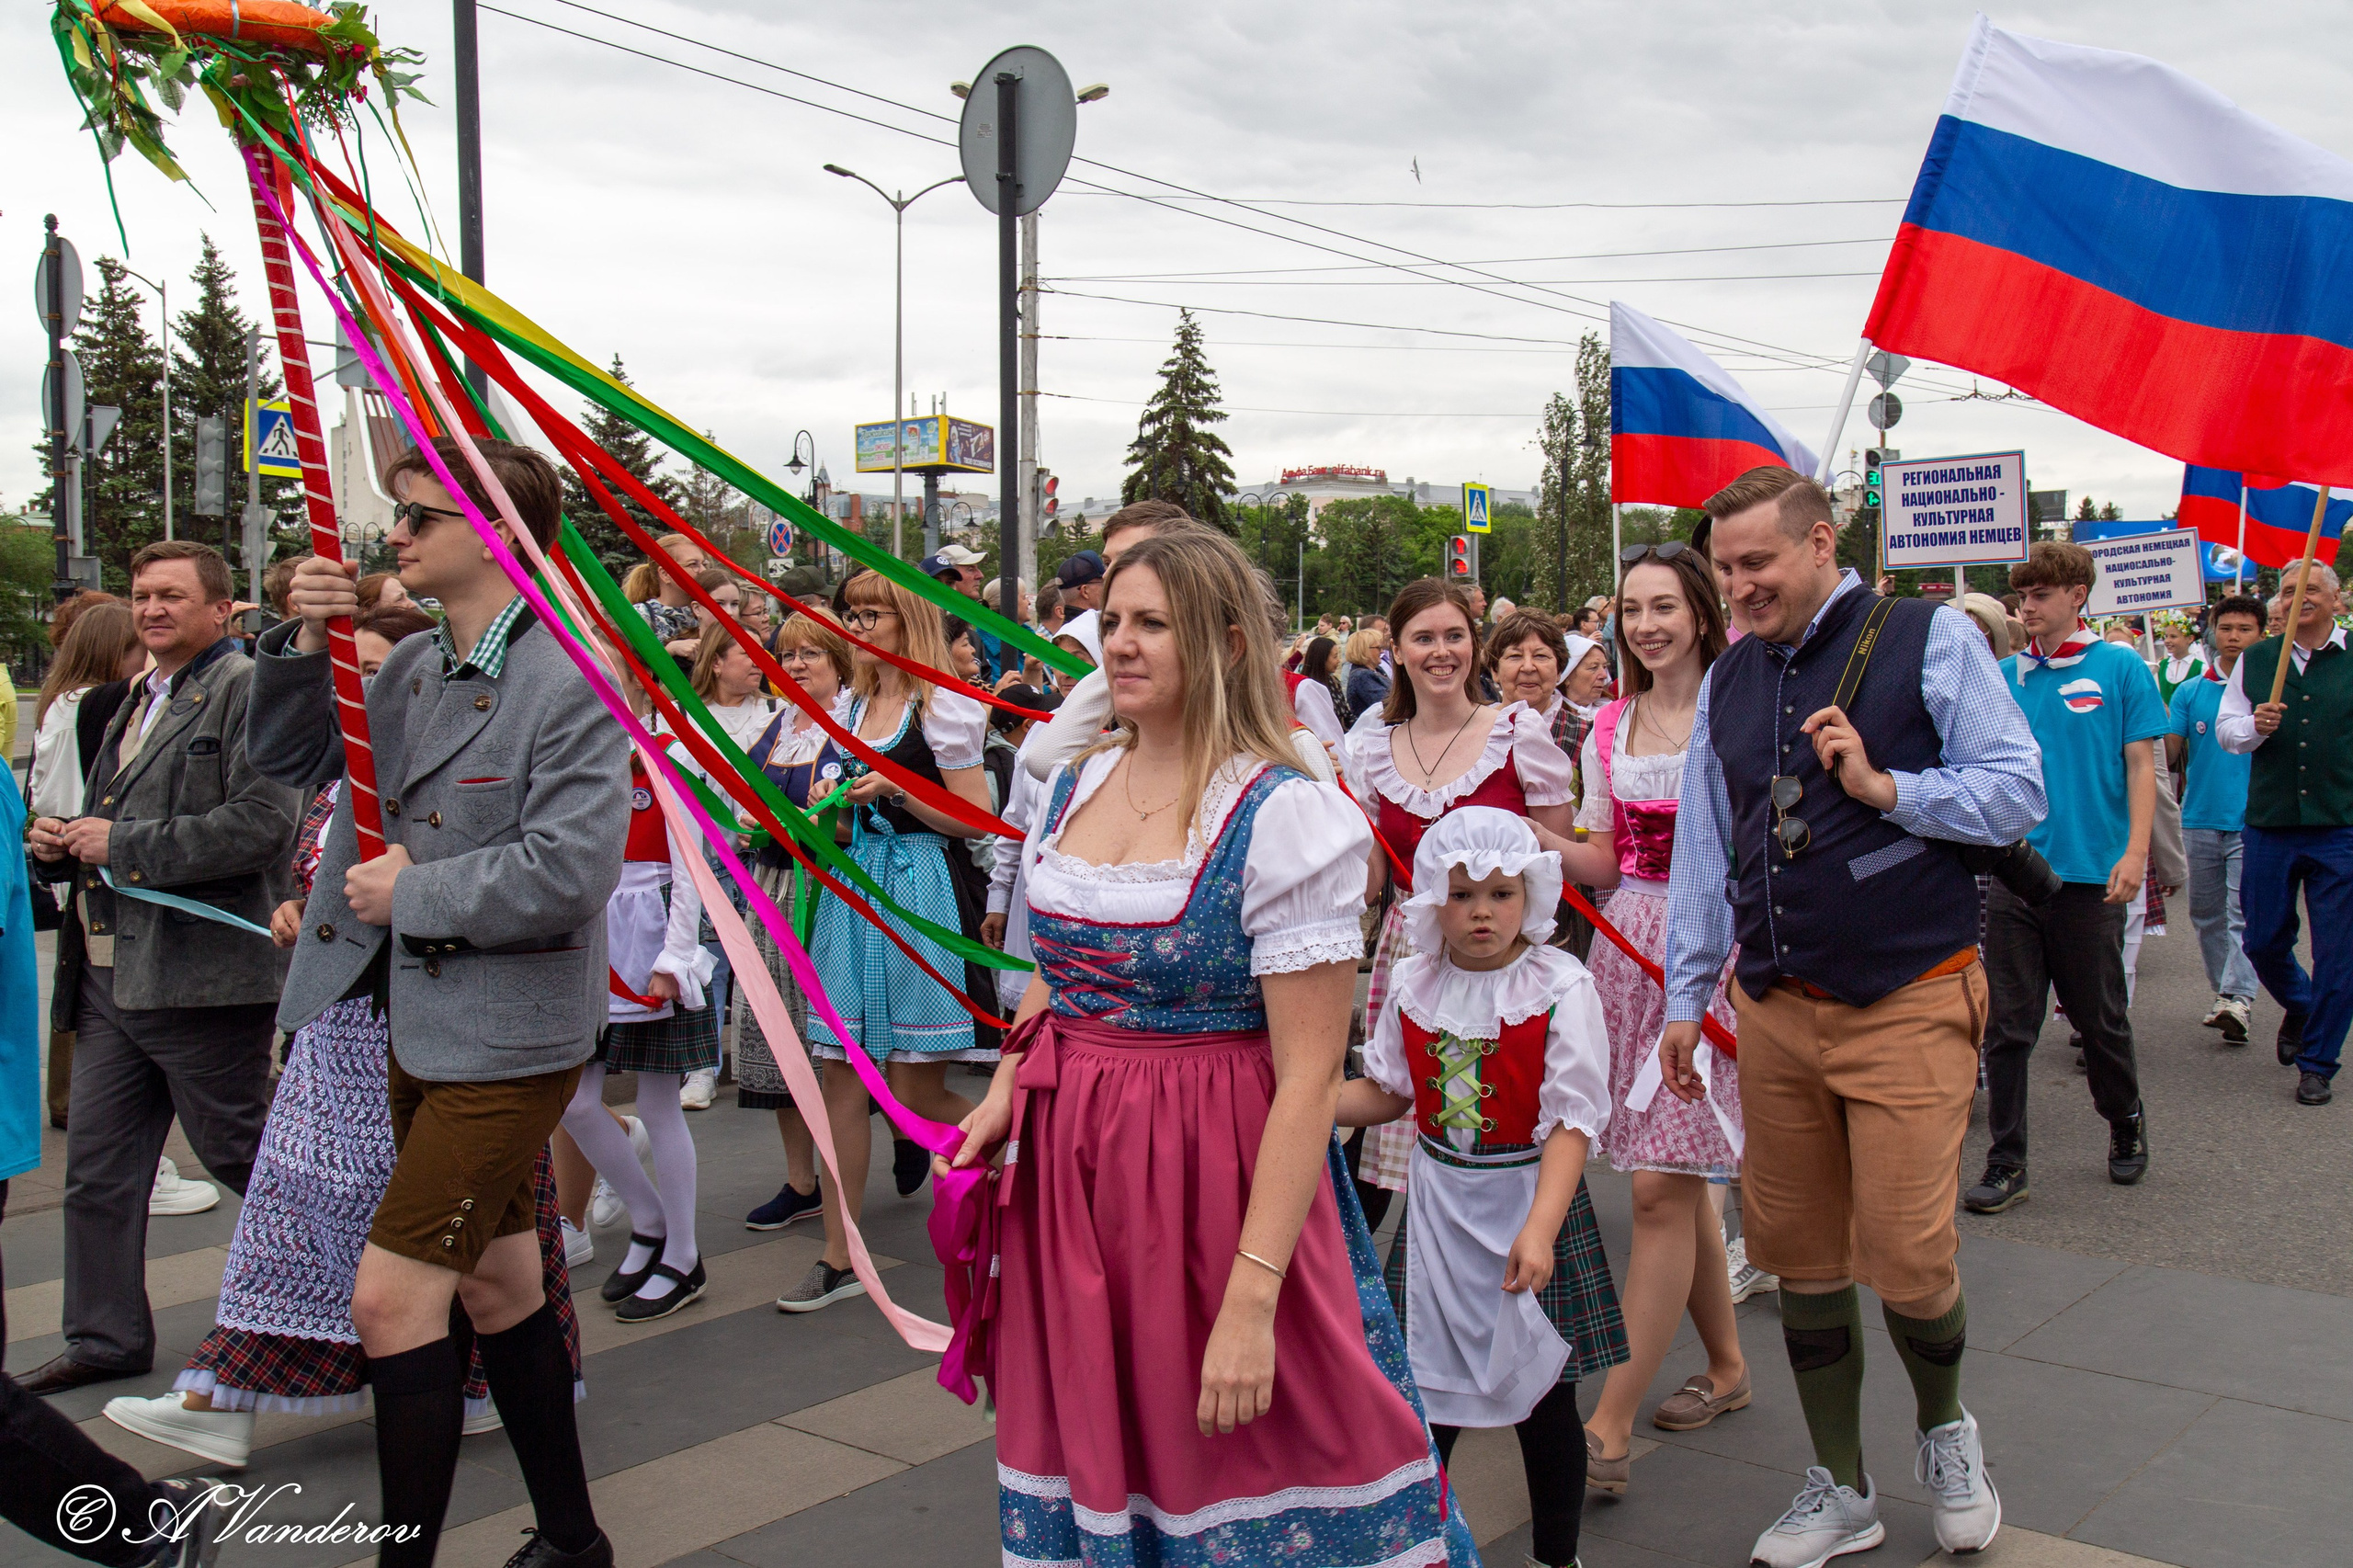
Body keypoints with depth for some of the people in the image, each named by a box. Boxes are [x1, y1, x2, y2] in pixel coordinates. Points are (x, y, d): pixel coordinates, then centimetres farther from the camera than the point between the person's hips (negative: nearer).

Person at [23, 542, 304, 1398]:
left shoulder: (247, 690, -10)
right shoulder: (137, 700, 19)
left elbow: (262, 823, -22)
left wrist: (122, 845, -17)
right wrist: (62, 844, 8)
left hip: (200, 976, -9)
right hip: (110, 976, 9)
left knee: (239, 1153, 3)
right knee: (97, 1168, 12)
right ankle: (106, 1337, 23)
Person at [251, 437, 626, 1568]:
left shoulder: (570, 684, -18)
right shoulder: (412, 669, 7)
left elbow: (568, 870, -26)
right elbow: (288, 758, 15)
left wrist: (411, 893, -15)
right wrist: (305, 644, -2)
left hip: (507, 1039, -9)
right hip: (423, 1027, 9)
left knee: (391, 1296, -10)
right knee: (494, 1284, 17)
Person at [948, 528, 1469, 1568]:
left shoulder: (1282, 817, -16)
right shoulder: (1078, 783, 6)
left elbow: (1309, 1076, -19)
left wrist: (1251, 1300, -22)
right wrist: (1005, 1092, 3)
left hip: (1213, 1168, -6)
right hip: (1066, 1157, 6)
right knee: (1087, 1434, 15)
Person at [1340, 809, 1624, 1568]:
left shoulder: (1560, 987, -13)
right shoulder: (1414, 986, 1)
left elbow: (1572, 1120, -16)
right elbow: (1386, 1091, 11)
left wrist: (1539, 1227, -26)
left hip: (1530, 1197, -3)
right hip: (1440, 1203, 3)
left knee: (1543, 1393, 8)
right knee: (1428, 1388, 9)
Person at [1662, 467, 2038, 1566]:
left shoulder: (1930, 639, -4)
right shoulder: (1728, 680, 10)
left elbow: (2018, 792, -6)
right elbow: (1703, 849, 15)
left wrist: (1884, 786, -18)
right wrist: (1686, 997, 15)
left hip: (1909, 1002, -4)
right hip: (1774, 1009, 5)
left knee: (1907, 1255, -5)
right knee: (1799, 1254, 9)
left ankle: (1944, 1430, 28)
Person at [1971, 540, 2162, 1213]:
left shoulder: (2119, 668, -1)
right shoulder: (2005, 676, 7)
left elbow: (2141, 765, -3)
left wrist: (2135, 853, -11)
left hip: (2090, 872, -3)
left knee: (2101, 1019, 11)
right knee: (2008, 1025, 3)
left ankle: (2126, 1122, 37)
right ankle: (2006, 1163, 10)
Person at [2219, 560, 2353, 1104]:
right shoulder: (2255, 660, 7)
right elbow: (2226, 729, 12)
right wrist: (2255, 726, -9)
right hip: (2269, 824, 2)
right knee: (2263, 943, 9)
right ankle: (2299, 1008, 40)